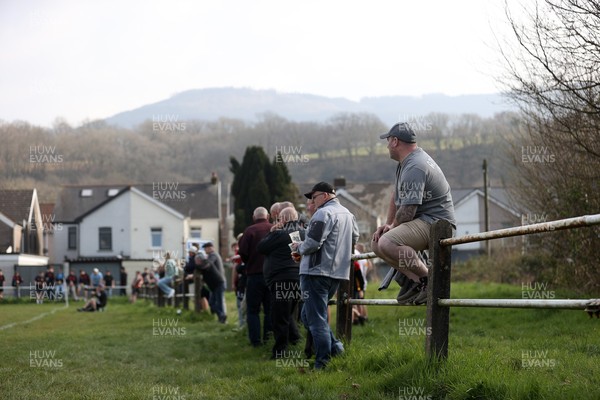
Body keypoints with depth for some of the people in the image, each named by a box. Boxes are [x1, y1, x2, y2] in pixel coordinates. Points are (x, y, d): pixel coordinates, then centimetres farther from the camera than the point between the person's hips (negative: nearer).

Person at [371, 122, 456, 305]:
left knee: (387, 243, -31)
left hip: (436, 222, -11)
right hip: (423, 220, 11)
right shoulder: (406, 162, 15)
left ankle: (428, 279, -19)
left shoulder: (414, 167, -20)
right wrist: (387, 224, 13)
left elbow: (407, 211, -23)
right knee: (376, 243, 12)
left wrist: (392, 227, -3)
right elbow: (396, 197, 24)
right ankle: (414, 279, 2)